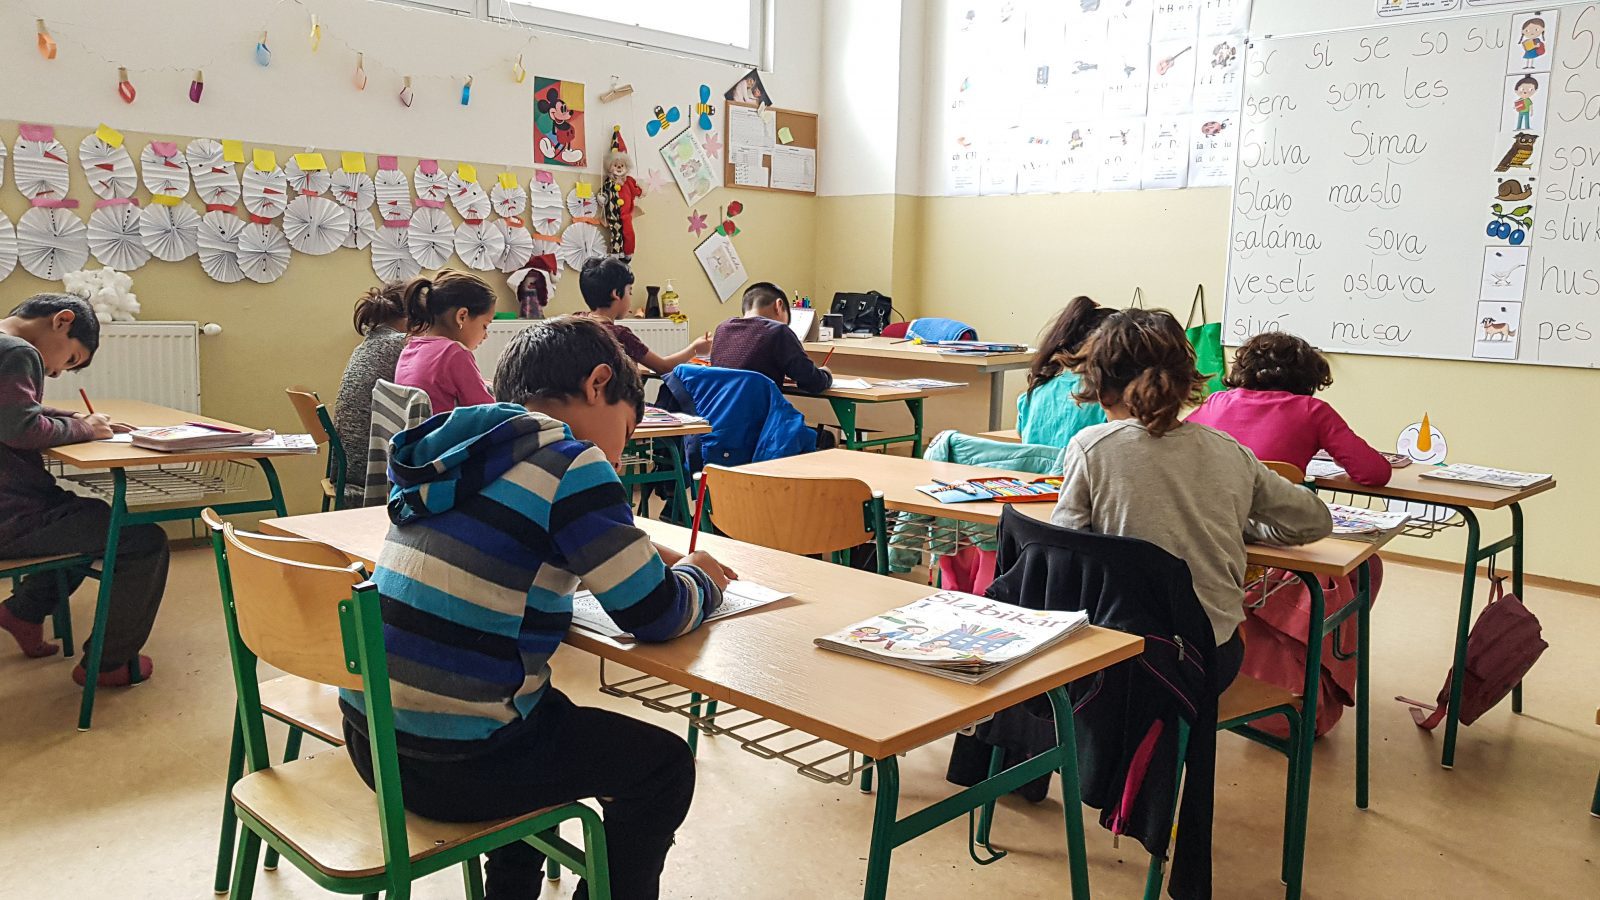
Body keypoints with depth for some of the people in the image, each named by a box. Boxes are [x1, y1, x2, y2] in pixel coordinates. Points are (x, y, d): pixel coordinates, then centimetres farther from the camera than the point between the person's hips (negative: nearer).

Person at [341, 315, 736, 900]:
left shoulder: (460, 445, 9)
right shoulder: (569, 463, -16)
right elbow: (657, 615, -14)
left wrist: (651, 559, 14)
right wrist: (700, 579, 9)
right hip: (450, 765, -9)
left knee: (555, 712, 34)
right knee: (664, 765, 10)